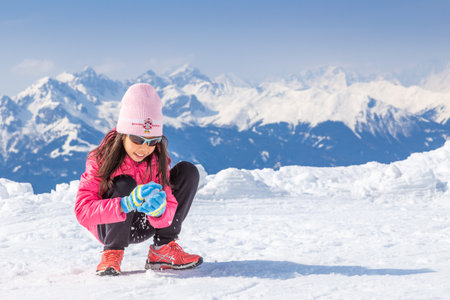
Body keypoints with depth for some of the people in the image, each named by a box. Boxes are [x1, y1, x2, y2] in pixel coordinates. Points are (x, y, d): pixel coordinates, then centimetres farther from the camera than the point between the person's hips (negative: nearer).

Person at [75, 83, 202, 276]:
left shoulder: (157, 158, -14)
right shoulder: (100, 159, -24)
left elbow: (168, 212, -20)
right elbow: (82, 211, -34)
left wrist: (159, 210, -46)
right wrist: (126, 204, -49)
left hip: (140, 226, 4)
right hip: (108, 227, -4)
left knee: (188, 171, -11)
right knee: (124, 184, -34)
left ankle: (163, 249, -10)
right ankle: (112, 254, -18)